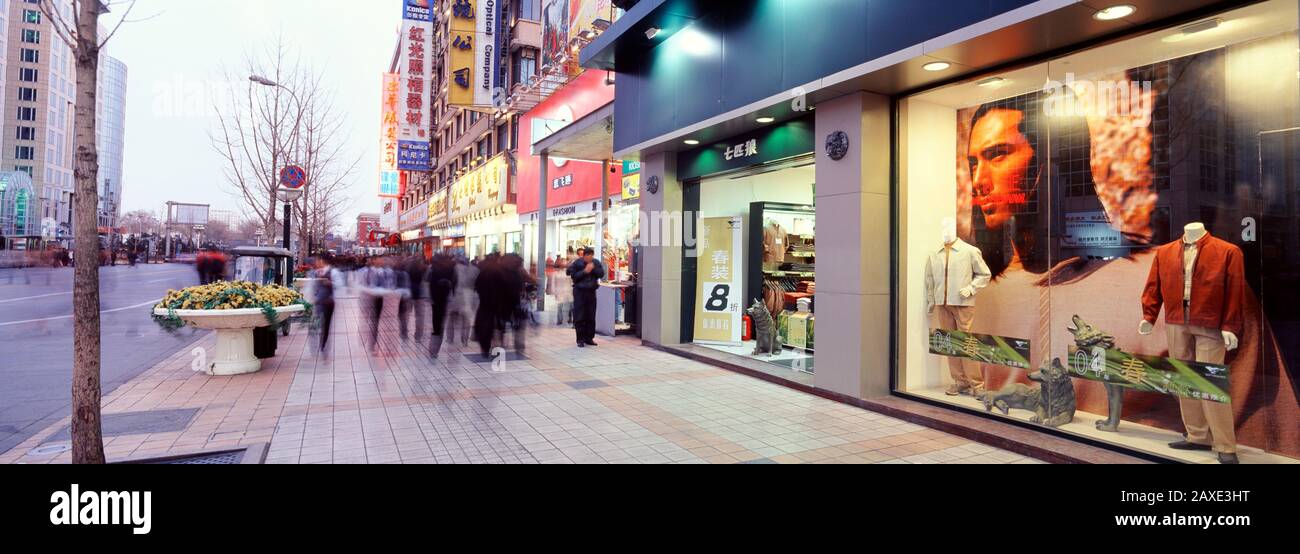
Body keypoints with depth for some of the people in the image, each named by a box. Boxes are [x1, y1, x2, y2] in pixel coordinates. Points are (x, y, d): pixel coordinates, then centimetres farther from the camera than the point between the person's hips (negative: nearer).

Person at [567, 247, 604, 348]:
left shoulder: (596, 262, 4)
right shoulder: (577, 263, -5)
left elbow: (601, 273, -1)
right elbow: (573, 276, -10)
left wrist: (593, 268, -16)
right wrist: (584, 271, -18)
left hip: (591, 291, 3)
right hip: (579, 291, -3)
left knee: (591, 316, 6)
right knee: (579, 317, -3)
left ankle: (589, 338, 16)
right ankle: (580, 339, 3)